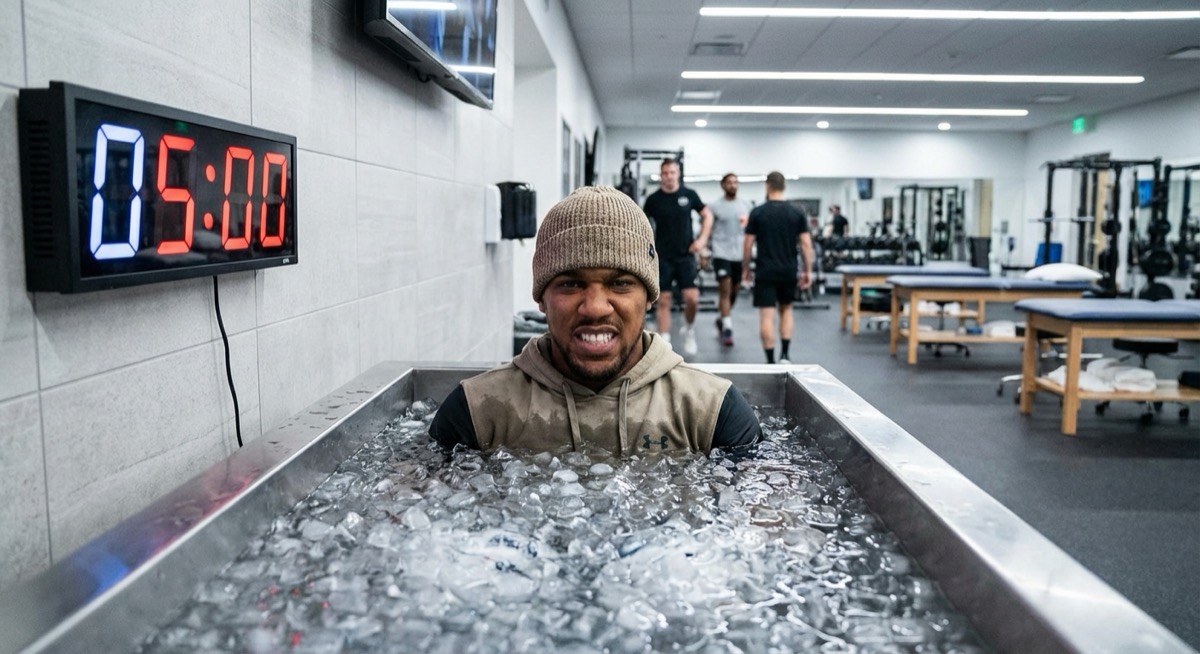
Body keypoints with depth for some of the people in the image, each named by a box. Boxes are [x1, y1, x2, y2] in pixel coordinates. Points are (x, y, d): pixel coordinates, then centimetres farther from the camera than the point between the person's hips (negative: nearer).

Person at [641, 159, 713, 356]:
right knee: (664, 300, -1)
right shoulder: (653, 199, 0)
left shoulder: (689, 195, 1)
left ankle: (689, 330, 20)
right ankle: (665, 344, 7)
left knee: (692, 298, -9)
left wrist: (702, 239, -3)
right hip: (662, 257, 0)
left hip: (685, 255, 0)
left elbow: (707, 216, 10)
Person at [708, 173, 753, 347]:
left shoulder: (746, 205, 8)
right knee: (725, 290, -9)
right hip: (722, 253, -4)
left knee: (734, 291, 13)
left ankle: (722, 320, 33)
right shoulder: (715, 206, -2)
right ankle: (727, 328, -9)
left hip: (740, 254, 4)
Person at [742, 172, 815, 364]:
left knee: (767, 316, -1)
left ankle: (771, 361, -2)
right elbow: (806, 244, -1)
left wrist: (745, 269, 11)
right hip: (788, 271, 3)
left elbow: (748, 244, -1)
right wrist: (808, 271, 7)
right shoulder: (797, 213, 2)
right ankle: (784, 355, 12)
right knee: (786, 309, 20)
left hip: (765, 271, -3)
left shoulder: (757, 212, -3)